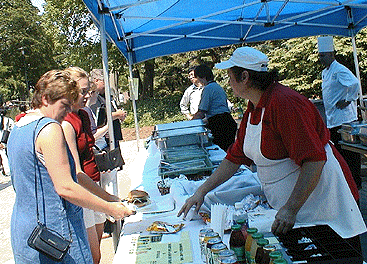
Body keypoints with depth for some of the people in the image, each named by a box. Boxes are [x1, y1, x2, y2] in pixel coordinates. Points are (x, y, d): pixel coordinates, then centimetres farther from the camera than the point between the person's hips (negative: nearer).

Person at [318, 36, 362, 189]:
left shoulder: (340, 70, -14)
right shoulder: (325, 72, 16)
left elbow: (355, 84, -29)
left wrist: (348, 101, -20)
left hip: (345, 119, -10)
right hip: (332, 120, 10)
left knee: (350, 153, -2)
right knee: (338, 152, 15)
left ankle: (355, 182, 8)